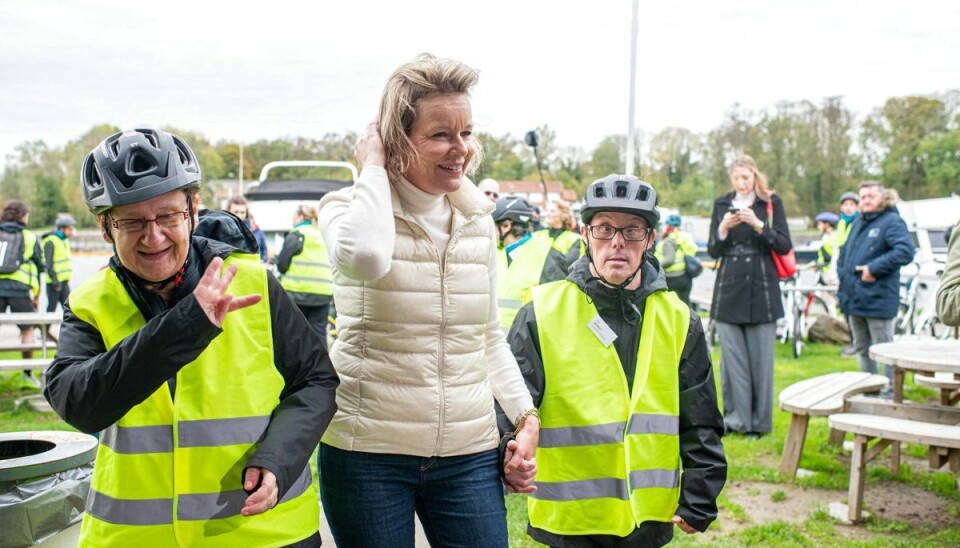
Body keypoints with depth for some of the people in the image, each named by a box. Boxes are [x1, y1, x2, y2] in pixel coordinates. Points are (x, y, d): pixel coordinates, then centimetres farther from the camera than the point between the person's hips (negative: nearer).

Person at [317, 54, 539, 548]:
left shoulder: (477, 219, 7)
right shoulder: (349, 206, -6)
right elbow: (364, 256, -33)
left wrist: (526, 417, 5)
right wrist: (373, 167, -17)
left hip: (469, 455, 4)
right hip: (367, 452, -3)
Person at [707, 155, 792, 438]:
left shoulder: (771, 203, 4)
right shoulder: (722, 204, 9)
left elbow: (785, 246, -2)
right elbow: (713, 251, 7)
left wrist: (758, 225, -16)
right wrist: (724, 228, -12)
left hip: (761, 290, -2)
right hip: (729, 290, 2)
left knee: (760, 359, 1)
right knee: (732, 358, 1)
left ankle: (759, 421, 11)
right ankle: (735, 417, 10)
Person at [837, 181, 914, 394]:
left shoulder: (892, 222, -9)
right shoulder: (858, 223, 16)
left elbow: (905, 251, -24)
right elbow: (844, 251, 27)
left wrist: (874, 268, -23)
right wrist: (842, 272, 9)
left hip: (877, 299, -8)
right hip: (855, 298, 8)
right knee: (861, 348, 17)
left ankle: (891, 390, 9)